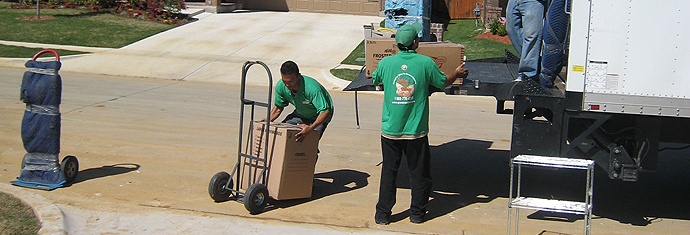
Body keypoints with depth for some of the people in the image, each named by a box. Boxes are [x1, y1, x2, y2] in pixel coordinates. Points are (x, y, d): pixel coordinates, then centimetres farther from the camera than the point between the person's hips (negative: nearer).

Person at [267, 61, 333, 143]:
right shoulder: (280, 86, -18)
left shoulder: (313, 88, -37)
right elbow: (278, 107, -1)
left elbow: (325, 111, -38)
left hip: (318, 117, -6)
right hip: (300, 114, 6)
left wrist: (310, 128, -52)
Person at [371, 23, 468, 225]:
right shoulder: (426, 63, -8)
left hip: (390, 131, 1)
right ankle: (417, 213, 22)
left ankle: (383, 214, 14)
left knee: (388, 172, 11)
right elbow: (443, 82, 8)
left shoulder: (386, 63, -4)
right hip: (416, 132, -1)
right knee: (419, 173, 13)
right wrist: (457, 74, 29)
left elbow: (375, 81, 17)